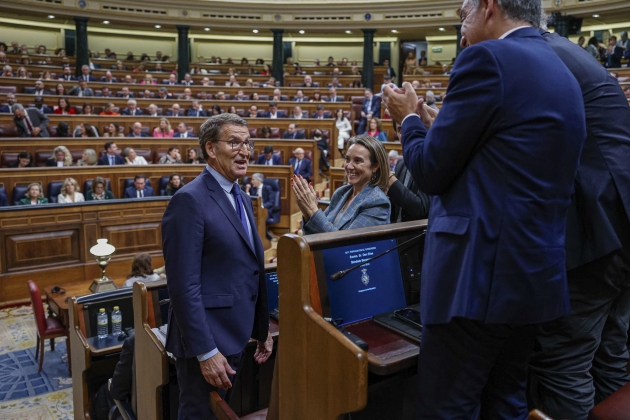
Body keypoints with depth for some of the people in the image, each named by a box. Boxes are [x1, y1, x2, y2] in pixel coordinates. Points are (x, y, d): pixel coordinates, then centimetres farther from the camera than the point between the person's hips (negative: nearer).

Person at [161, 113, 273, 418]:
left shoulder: (242, 199, 11)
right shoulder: (189, 200, -16)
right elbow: (184, 285, -21)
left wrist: (262, 331, 15)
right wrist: (205, 351, -20)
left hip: (236, 337, 8)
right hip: (207, 340, -8)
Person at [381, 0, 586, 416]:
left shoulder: (488, 58, -11)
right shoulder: (562, 75, 16)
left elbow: (431, 171, -10)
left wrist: (409, 119, 9)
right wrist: (438, 126, 20)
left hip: (481, 272, -9)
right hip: (536, 272, 9)